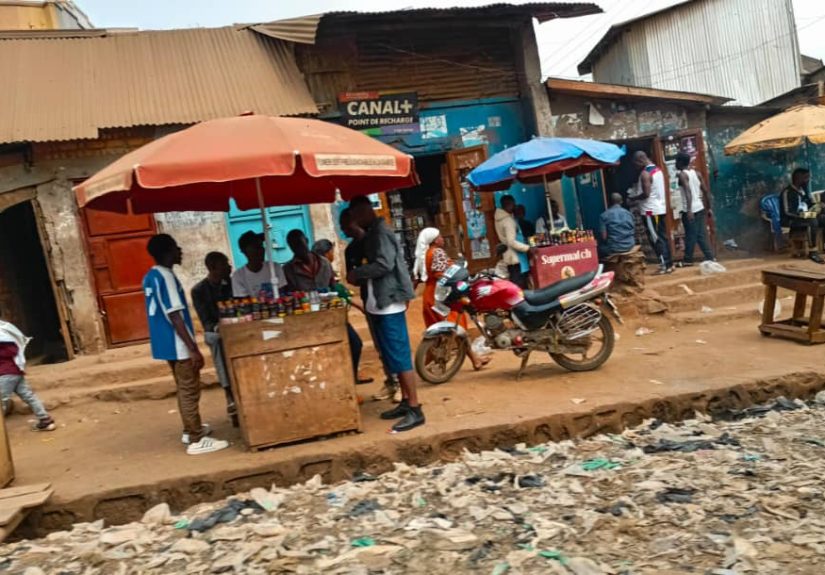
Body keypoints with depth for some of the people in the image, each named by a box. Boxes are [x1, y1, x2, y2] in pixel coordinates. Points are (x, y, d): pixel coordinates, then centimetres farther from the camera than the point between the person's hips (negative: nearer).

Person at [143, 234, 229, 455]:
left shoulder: (150, 276, 11)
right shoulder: (165, 276, -19)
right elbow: (174, 316, -23)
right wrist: (193, 348, -22)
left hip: (164, 342, 10)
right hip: (177, 344, -10)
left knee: (184, 389, 21)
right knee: (190, 390, -3)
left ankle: (190, 430, 32)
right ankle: (197, 440, 3)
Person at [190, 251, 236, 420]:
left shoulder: (231, 283, 2)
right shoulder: (198, 290, -7)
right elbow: (207, 323, -11)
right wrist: (220, 327, -33)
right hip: (214, 332, -2)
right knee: (217, 339, -37)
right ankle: (229, 396, -41)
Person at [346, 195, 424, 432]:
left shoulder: (380, 232, -13)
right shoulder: (373, 233, 18)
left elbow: (384, 264, -24)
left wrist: (357, 273, -13)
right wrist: (360, 279, 7)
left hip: (389, 303, -11)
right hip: (382, 303, 11)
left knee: (400, 357, -9)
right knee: (394, 356, 15)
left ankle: (415, 410, -6)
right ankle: (406, 402, 23)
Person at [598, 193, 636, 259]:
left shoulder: (604, 215, -7)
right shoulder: (629, 213, 7)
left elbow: (603, 236, -12)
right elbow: (634, 232, 12)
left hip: (613, 249, -4)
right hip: (629, 247, 4)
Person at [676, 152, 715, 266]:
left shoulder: (682, 174, -9)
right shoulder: (696, 173, 11)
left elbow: (688, 191, -21)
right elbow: (705, 190, 10)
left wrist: (689, 210, -27)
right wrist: (709, 207, 17)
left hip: (690, 210, -7)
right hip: (700, 208, 7)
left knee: (690, 236, 1)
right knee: (702, 235, 11)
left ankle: (688, 260, 10)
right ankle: (710, 257, 10)